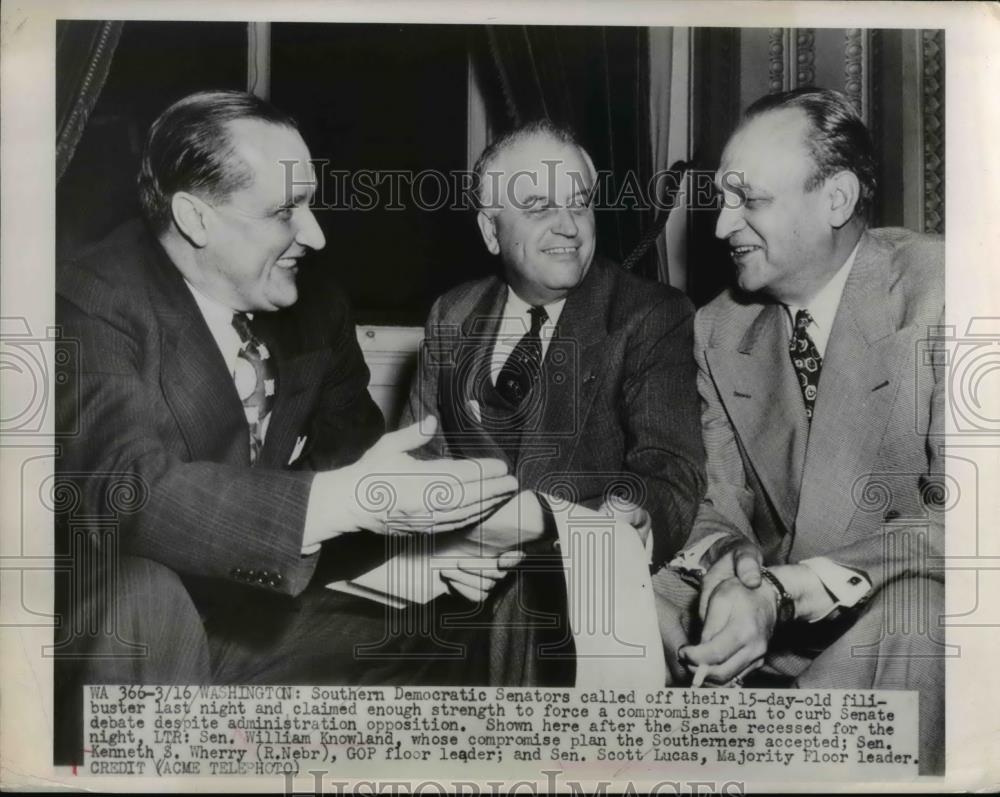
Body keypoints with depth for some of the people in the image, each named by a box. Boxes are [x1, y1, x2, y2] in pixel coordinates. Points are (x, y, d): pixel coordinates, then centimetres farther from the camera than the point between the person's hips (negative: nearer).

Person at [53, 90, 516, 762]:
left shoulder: (311, 305, -1)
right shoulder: (91, 304, -19)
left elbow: (351, 454, 4)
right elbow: (131, 487, -34)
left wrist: (430, 528, -16)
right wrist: (347, 501, -41)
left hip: (256, 611, 6)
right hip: (118, 627, -5)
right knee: (142, 591, -36)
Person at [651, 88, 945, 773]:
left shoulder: (936, 292, -13)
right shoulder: (719, 330, 4)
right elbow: (721, 509, 3)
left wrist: (783, 593, -28)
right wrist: (730, 580, -23)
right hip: (765, 612, 5)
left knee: (910, 618, -37)